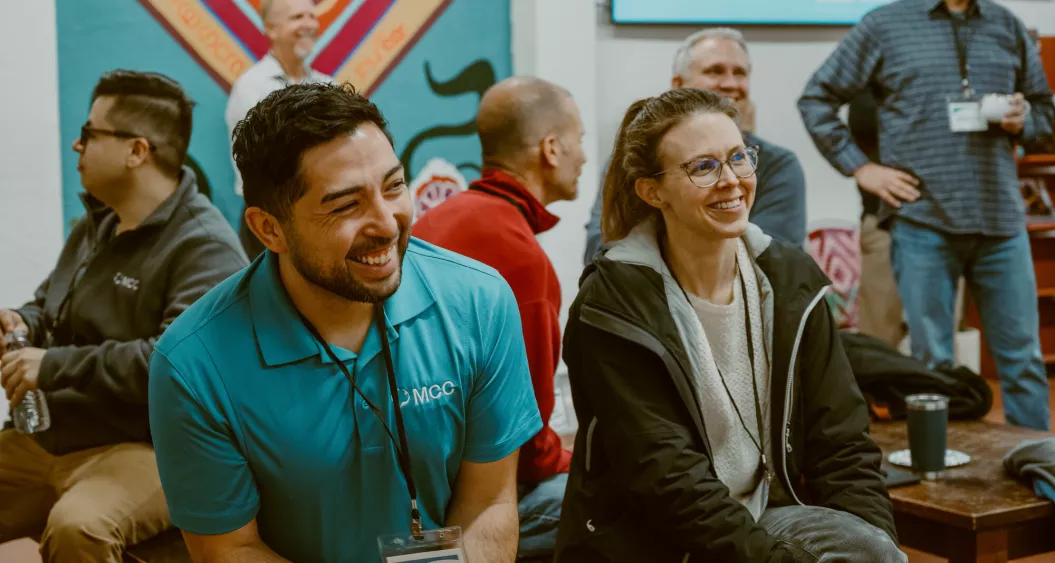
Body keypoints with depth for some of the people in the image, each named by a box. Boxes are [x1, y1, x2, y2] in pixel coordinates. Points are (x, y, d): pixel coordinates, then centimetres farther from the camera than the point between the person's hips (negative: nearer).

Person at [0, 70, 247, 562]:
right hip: (43, 438, 9)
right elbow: (50, 303, 28)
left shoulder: (205, 248, -15)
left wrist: (56, 365, -24)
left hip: (144, 449, -8)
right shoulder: (95, 225, 15)